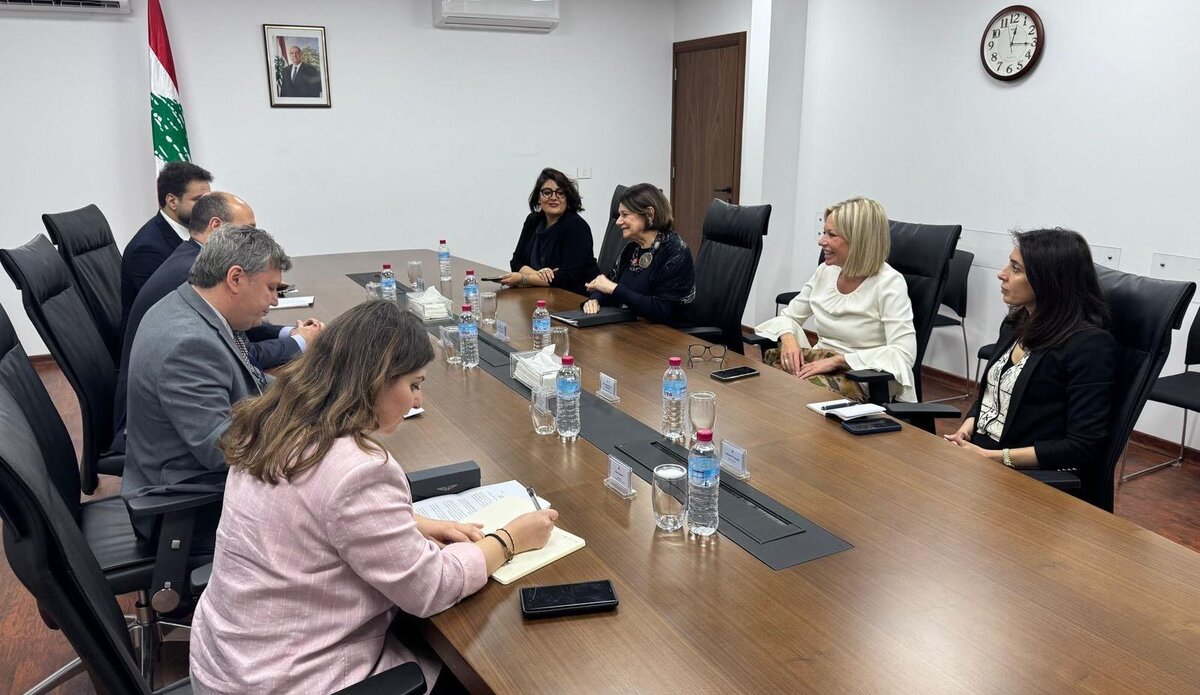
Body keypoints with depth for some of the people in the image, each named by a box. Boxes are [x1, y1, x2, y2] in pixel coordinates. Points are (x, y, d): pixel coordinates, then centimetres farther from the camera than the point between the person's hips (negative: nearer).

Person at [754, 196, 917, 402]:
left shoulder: (889, 283, -12)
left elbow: (903, 354, -20)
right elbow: (788, 316, 15)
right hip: (819, 362, 5)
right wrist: (788, 338, -9)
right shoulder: (826, 271, 6)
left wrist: (838, 360, -24)